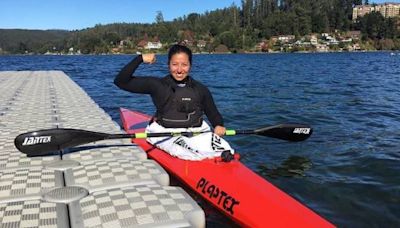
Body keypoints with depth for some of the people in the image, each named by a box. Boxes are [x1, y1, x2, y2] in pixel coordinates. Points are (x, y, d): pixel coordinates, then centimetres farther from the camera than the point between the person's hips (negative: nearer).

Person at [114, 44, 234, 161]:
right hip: (166, 134, -2)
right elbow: (121, 81, -3)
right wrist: (140, 58, -10)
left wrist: (219, 126, -6)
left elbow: (214, 114, 17)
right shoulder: (157, 85, 0)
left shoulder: (201, 90, 9)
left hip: (197, 133, 3)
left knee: (223, 147, -27)